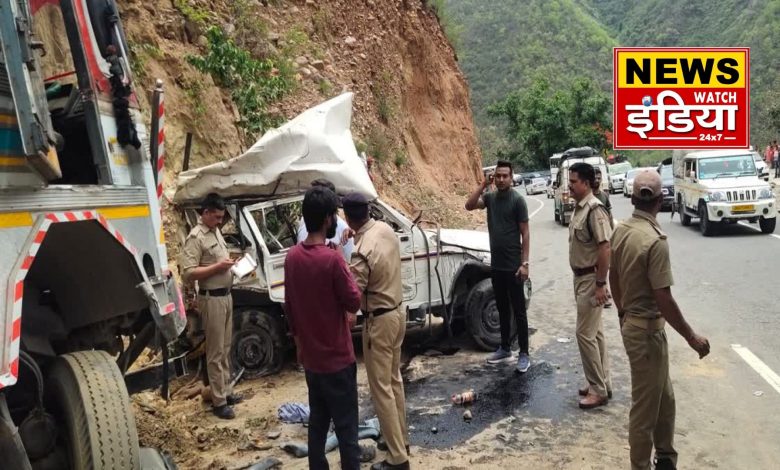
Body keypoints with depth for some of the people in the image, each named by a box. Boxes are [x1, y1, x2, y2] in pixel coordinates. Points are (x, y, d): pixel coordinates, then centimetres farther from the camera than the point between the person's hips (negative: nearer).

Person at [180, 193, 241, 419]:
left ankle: (226, 392, 27)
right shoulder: (196, 237, -15)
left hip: (226, 295, 9)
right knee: (215, 352, -2)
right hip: (212, 299, -9)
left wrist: (230, 264, 4)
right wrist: (218, 267, -23)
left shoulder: (216, 232, 12)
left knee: (225, 349, 16)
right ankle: (218, 402, 6)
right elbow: (188, 273, -22)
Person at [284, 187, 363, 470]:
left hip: (309, 357, 7)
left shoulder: (292, 257, 0)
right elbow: (354, 301, -13)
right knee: (345, 426, 5)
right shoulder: (332, 259, -23)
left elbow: (289, 306, 8)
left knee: (317, 420, 20)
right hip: (336, 357, -7)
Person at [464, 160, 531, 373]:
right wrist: (483, 185, -12)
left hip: (513, 266, -6)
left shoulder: (517, 200, -10)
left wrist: (524, 263, -16)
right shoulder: (490, 197, 7)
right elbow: (469, 206, -7)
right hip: (496, 264, 6)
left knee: (518, 311, 1)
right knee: (502, 309, 16)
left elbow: (525, 233, -11)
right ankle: (505, 348, 28)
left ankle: (524, 354, 9)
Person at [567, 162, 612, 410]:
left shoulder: (595, 209, -20)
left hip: (591, 280, -10)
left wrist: (601, 284, -24)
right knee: (595, 332, 15)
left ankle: (598, 390, 6)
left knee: (585, 334, -5)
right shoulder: (578, 208, 10)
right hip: (581, 278, 10)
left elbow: (604, 249, -23)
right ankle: (602, 383, 25)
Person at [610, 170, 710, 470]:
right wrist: (692, 338, -13)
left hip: (630, 323, 9)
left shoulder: (620, 231, 2)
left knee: (663, 397, 23)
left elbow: (613, 278, 13)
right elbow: (663, 300, -24)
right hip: (648, 330, -9)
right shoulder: (655, 240, -24)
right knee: (646, 405, 7)